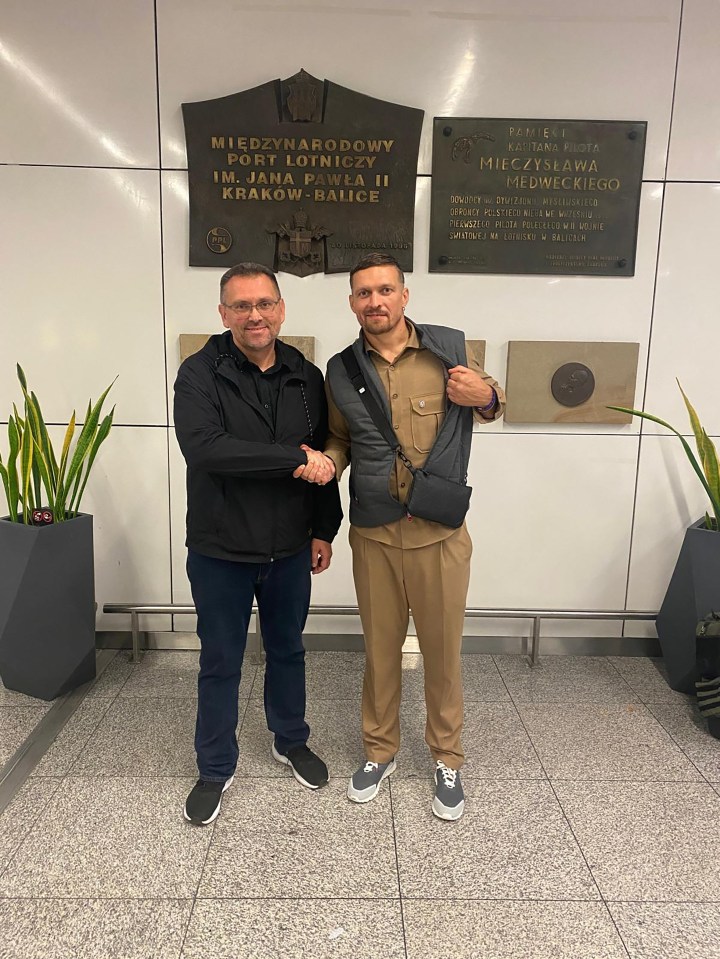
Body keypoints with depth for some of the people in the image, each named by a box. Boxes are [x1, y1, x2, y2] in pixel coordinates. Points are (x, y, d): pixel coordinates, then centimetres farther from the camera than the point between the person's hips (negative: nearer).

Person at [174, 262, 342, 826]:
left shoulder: (307, 378, 1)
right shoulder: (200, 374, -11)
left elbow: (323, 457, 8)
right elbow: (203, 448, -28)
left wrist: (324, 529, 6)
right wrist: (294, 457, -27)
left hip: (290, 550, 3)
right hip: (220, 552, -3)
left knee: (288, 651, 20)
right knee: (221, 663, 13)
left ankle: (291, 743, 44)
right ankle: (216, 769, 33)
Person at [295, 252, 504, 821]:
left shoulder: (449, 348, -4)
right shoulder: (341, 371, 2)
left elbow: (493, 404, 11)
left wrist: (486, 397, -13)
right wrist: (325, 462, -8)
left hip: (440, 533, -1)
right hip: (373, 535, 2)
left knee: (443, 649, 11)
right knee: (380, 648, 15)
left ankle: (447, 759, 33)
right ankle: (380, 751, 37)